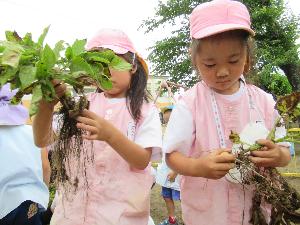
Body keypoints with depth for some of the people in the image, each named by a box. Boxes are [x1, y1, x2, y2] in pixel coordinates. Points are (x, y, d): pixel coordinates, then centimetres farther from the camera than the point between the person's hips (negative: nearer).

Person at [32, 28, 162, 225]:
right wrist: (46, 106, -26)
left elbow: (142, 161, -14)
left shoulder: (146, 111, -4)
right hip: (73, 206, 2)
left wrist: (109, 133, -31)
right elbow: (42, 141, -7)